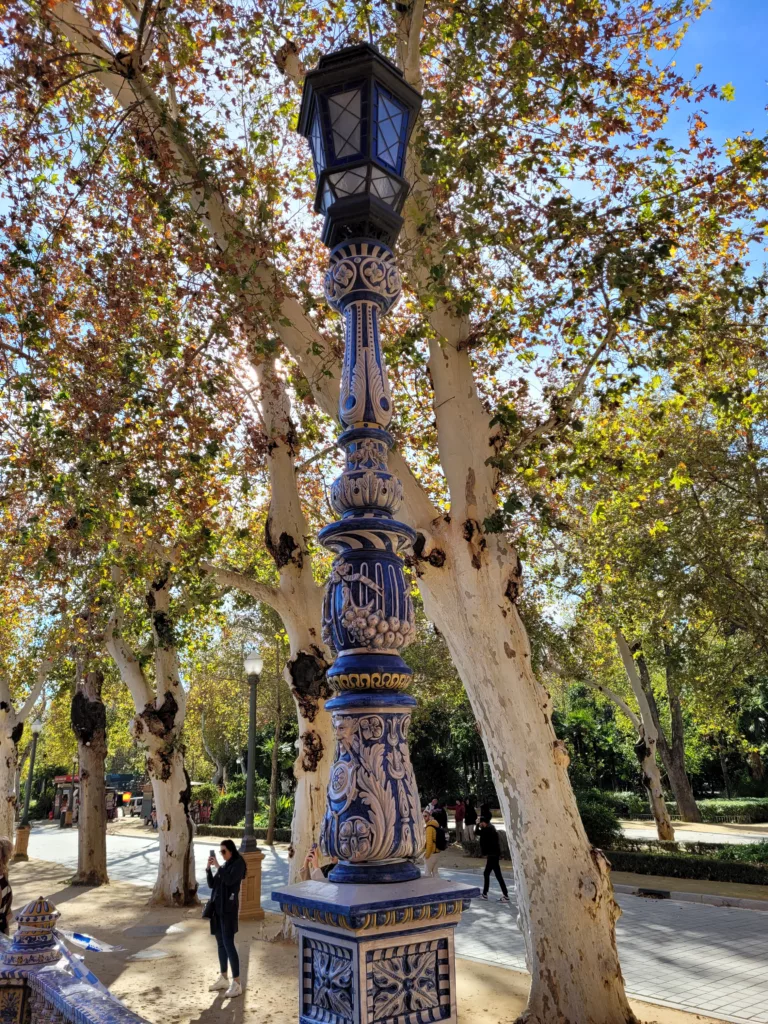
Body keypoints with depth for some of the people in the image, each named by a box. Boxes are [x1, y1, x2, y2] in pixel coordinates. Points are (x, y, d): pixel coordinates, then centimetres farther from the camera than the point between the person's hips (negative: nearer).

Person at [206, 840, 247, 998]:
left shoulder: (238, 863, -8)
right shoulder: (224, 865, 13)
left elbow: (230, 880, -23)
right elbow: (212, 884, 11)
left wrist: (218, 866, -17)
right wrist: (209, 868, -2)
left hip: (228, 908, -8)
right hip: (217, 907, 8)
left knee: (228, 944, -9)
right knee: (220, 944, 13)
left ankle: (236, 984, -5)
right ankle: (223, 979, 24)